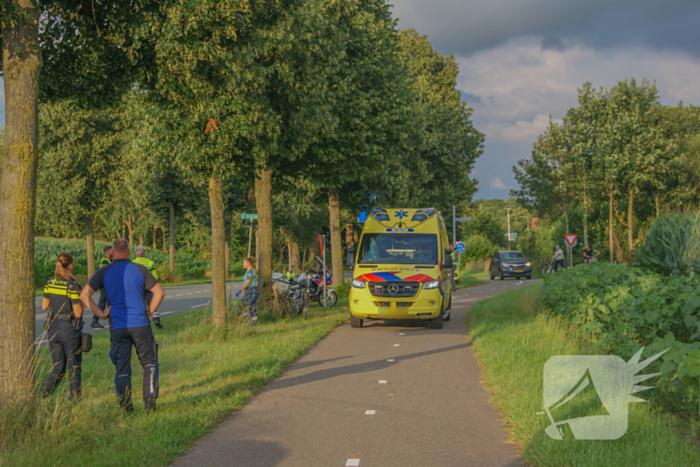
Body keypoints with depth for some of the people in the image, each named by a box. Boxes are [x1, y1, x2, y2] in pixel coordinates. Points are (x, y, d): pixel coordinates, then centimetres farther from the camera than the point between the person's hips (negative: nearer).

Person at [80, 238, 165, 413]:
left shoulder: (104, 272, 4)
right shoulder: (140, 269, 4)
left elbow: (84, 295, 0)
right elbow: (159, 292, 4)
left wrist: (101, 314, 5)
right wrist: (149, 313, 10)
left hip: (117, 326, 1)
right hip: (140, 325, -1)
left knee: (122, 369, 6)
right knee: (149, 363, 11)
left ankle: (126, 407, 3)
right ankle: (150, 399, -3)